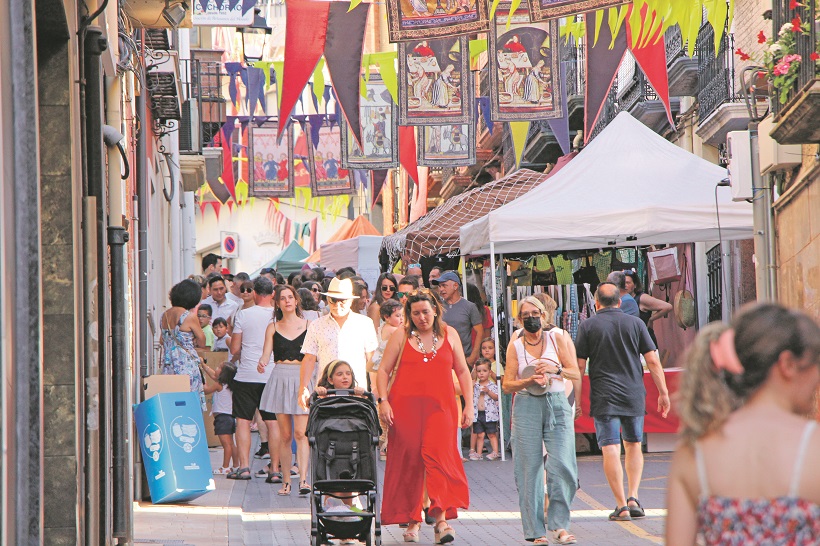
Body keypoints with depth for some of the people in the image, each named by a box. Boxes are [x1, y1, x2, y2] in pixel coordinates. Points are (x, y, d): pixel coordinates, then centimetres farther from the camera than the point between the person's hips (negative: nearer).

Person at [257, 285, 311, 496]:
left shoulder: (308, 325, 6)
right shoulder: (273, 327, 10)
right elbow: (266, 354, 2)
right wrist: (261, 363, -19)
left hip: (302, 379, -2)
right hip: (280, 379, 2)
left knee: (300, 432, -12)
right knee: (285, 434, 4)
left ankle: (303, 479, -18)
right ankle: (286, 479, 11)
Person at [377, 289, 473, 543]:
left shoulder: (449, 334, 11)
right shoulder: (401, 336, 7)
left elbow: (462, 371, 16)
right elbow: (384, 370, 8)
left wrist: (469, 405, 9)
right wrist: (383, 401, -5)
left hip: (440, 407, 0)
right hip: (405, 406, 0)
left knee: (439, 455, -17)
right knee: (408, 461, 0)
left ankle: (441, 519, -21)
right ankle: (412, 520, 12)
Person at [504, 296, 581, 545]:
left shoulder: (557, 338, 7)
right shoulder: (515, 346, 8)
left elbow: (576, 373, 5)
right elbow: (507, 385, 4)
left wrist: (556, 369, -14)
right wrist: (529, 381, -13)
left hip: (557, 405, 0)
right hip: (527, 407, 0)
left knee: (561, 465, -13)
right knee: (530, 468, -3)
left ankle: (559, 525, -3)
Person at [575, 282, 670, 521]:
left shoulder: (588, 326, 1)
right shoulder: (635, 323, 5)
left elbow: (579, 366, -2)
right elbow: (653, 361, 2)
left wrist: (576, 398, 5)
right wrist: (663, 392, 7)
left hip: (603, 398, -2)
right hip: (634, 395, 2)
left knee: (611, 450, -3)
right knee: (633, 446, 18)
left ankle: (621, 506, -8)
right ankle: (633, 497, 6)